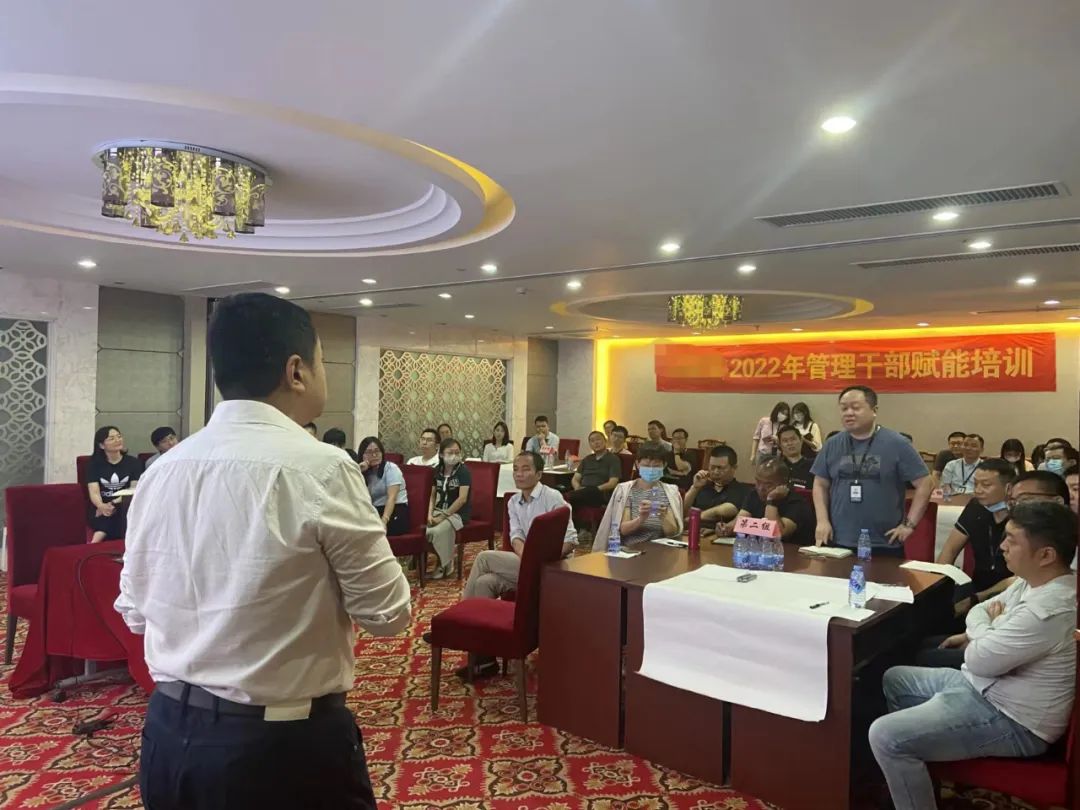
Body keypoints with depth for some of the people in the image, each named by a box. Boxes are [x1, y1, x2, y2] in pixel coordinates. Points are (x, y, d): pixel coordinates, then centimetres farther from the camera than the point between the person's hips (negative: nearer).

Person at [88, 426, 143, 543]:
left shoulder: (133, 462, 8)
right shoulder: (95, 464, 7)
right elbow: (94, 492, -6)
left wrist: (114, 504, -23)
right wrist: (102, 506, -30)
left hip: (127, 509, 0)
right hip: (103, 510, 0)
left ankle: (96, 542, -39)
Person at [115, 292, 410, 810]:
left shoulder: (160, 471, -2)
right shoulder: (321, 469, -20)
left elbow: (134, 610, 10)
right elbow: (387, 613, -13)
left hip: (169, 737, 6)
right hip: (287, 746, -5)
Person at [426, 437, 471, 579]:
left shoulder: (463, 470, -12)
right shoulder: (438, 470, 6)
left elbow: (462, 499, -19)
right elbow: (433, 495, 13)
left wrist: (443, 516, -19)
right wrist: (430, 514, -5)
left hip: (458, 513, -5)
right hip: (439, 510, 5)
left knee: (439, 531, -32)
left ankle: (445, 564, -9)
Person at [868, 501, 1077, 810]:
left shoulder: (1049, 610, -31)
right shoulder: (1032, 581, 1)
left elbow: (979, 659, -23)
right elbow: (981, 610, 15)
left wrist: (986, 629, -3)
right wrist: (979, 634, -7)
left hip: (1010, 719, -10)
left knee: (885, 737, -21)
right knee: (894, 679, 20)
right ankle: (909, 780, 28)